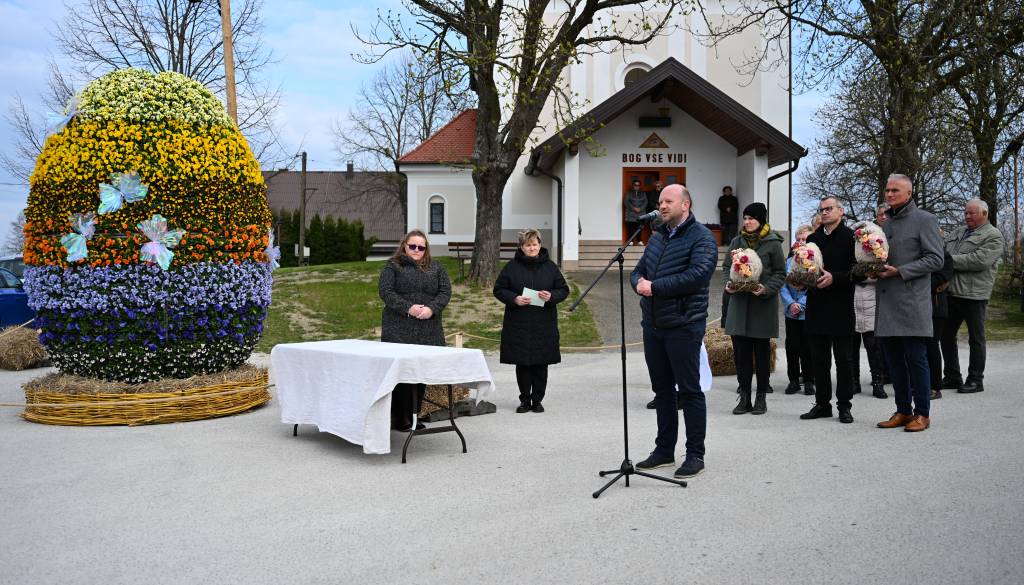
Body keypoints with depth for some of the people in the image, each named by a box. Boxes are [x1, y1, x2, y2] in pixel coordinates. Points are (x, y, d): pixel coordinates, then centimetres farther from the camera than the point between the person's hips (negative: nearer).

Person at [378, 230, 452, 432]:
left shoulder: (436, 268, 15)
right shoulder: (392, 266, 5)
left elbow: (445, 292, 8)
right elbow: (385, 291, -5)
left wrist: (432, 309, -10)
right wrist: (408, 308, -16)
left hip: (428, 331, 3)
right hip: (399, 330, -3)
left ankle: (413, 415, 12)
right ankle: (399, 418, 1)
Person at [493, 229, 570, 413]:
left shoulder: (550, 266, 5)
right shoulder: (512, 267, 2)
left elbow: (563, 289, 9)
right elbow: (499, 290, 5)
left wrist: (552, 296, -12)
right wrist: (514, 299, -13)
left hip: (544, 324, 1)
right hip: (518, 324, 0)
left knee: (541, 364, 4)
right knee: (522, 363, 4)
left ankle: (537, 400, 16)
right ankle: (525, 400, 16)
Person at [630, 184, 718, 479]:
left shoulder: (701, 237, -6)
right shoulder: (657, 237, 17)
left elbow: (698, 275, -21)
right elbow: (638, 271, 19)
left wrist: (655, 286, -18)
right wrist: (639, 283, -6)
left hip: (683, 326, -7)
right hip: (653, 325, 7)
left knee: (689, 390, -1)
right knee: (662, 388, 14)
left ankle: (695, 455, 8)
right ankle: (664, 449, 25)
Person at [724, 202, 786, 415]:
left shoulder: (773, 243, -1)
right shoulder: (736, 242, 11)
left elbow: (780, 273, 0)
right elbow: (727, 266, 15)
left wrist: (766, 289, -16)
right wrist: (728, 283, -5)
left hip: (763, 304, -3)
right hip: (739, 302, 3)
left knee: (762, 350, 5)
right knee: (740, 350, 2)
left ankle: (761, 397, 15)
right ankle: (744, 398, 11)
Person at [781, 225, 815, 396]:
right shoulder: (789, 261, 5)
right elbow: (783, 285, 2)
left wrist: (801, 304, -14)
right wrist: (791, 303, -12)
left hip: (809, 312, -3)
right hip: (791, 312, 3)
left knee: (808, 347, 4)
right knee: (792, 345, 6)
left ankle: (809, 381, 16)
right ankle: (794, 380, 17)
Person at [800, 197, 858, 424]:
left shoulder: (851, 237, -3)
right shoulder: (812, 239, 15)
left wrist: (834, 278, -21)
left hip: (841, 308, -5)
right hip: (816, 307, 5)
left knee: (843, 359, 2)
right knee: (819, 359, 9)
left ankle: (844, 405, 9)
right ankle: (822, 403, 17)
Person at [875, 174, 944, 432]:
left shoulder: (924, 220, -2)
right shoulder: (885, 223, 18)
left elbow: (935, 259, -9)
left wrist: (899, 271, -16)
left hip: (912, 303, -6)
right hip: (886, 304, 7)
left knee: (916, 359, -2)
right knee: (894, 360, 9)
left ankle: (922, 413, 7)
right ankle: (903, 411, 19)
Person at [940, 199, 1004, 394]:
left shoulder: (993, 236, -5)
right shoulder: (958, 232, 18)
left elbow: (979, 260, -19)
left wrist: (950, 260, -15)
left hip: (974, 295, -7)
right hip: (952, 293, 7)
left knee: (976, 339, 3)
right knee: (947, 335, 10)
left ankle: (976, 380, 12)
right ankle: (952, 377, 20)